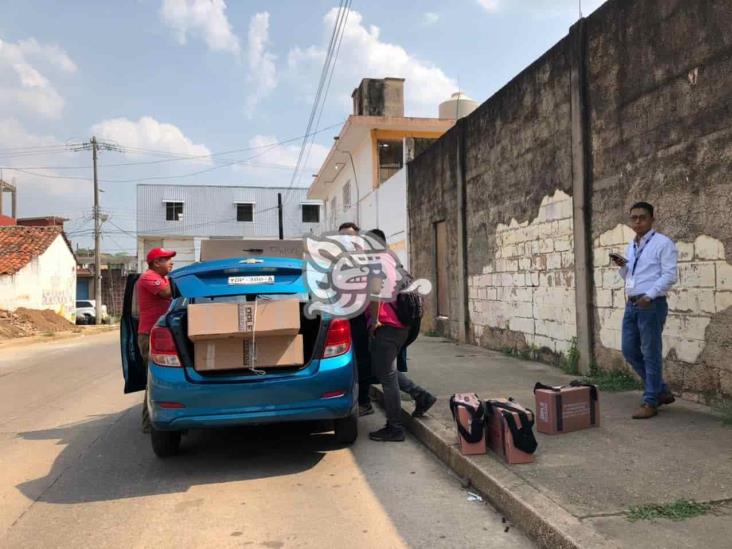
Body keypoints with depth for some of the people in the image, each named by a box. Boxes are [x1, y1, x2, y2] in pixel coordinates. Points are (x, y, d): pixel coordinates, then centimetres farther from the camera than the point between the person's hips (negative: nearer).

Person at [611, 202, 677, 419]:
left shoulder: (663, 243, -6)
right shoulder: (631, 246, 16)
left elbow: (670, 275, -13)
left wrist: (649, 295, -23)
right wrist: (622, 266, 3)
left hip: (652, 305, -8)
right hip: (631, 304, 8)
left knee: (650, 354, -1)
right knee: (629, 351, 9)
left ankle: (651, 401, 10)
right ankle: (661, 391, 25)